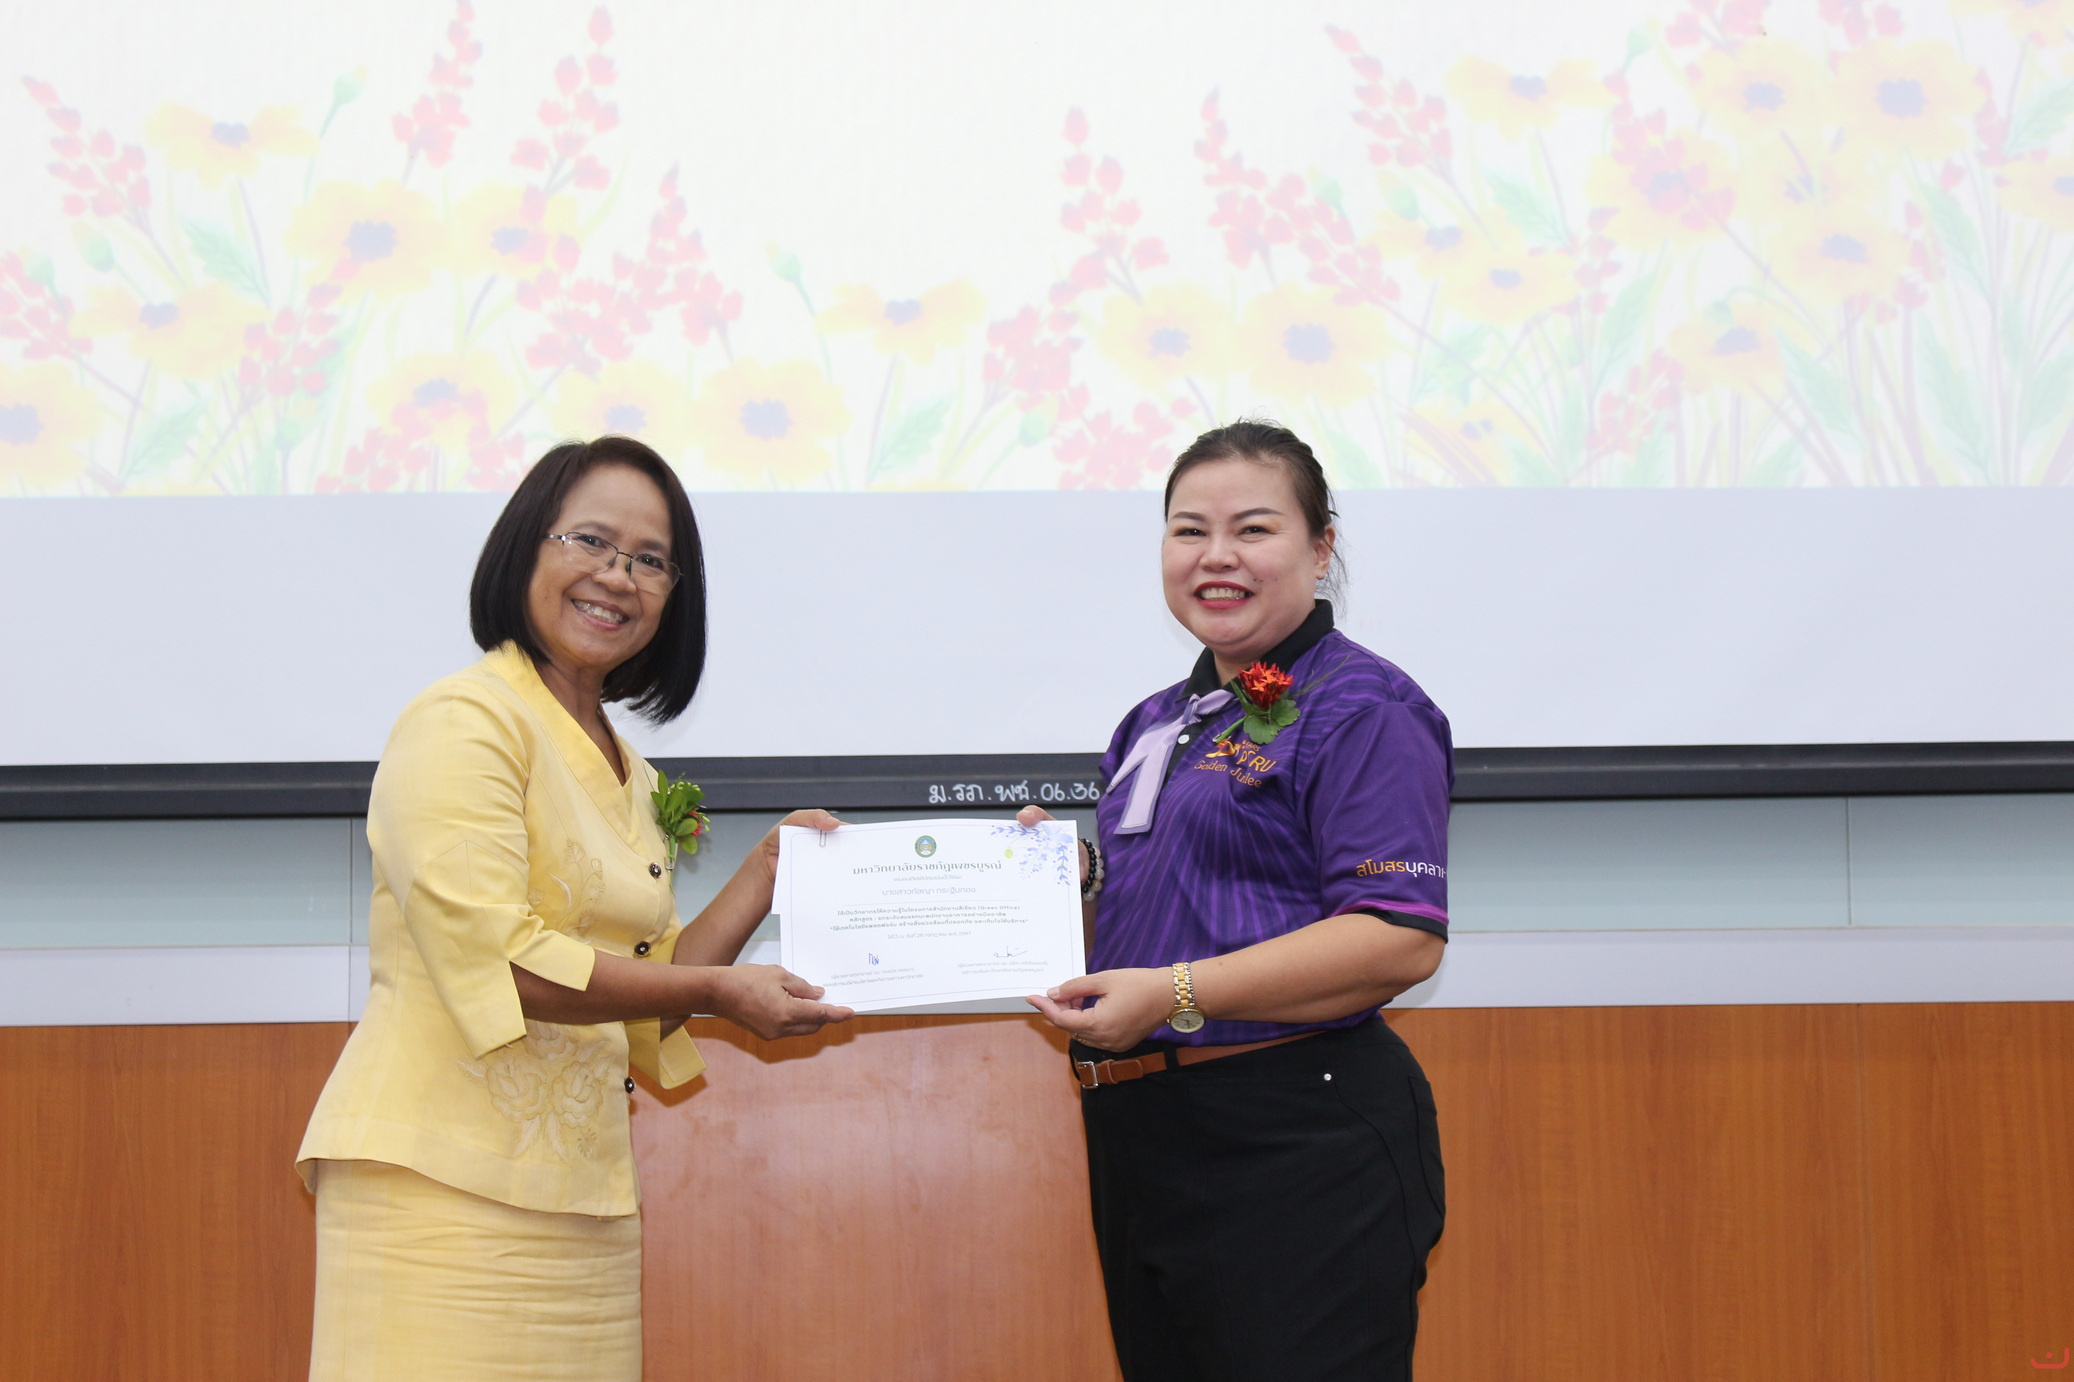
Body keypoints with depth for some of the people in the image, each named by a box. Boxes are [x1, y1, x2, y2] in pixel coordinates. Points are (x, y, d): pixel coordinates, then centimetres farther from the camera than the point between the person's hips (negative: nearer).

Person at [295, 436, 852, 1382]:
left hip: (577, 1192, 8)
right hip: (444, 1185, -7)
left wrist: (767, 872, 14)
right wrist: (717, 991, -11)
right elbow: (494, 958, -16)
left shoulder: (627, 774, 18)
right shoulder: (465, 720, -6)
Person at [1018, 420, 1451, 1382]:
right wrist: (1073, 872, 7)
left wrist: (1175, 994, -23)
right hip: (1141, 1141, 9)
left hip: (1295, 1156, -8)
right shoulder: (1157, 724, 18)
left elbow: (1402, 939, -20)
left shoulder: (1360, 709, -9)